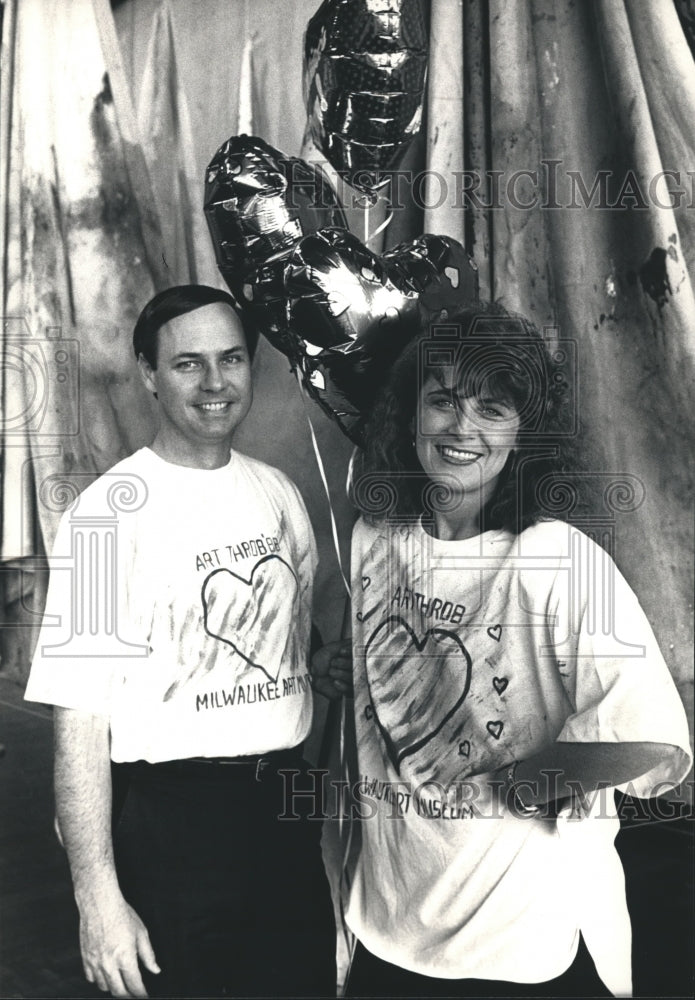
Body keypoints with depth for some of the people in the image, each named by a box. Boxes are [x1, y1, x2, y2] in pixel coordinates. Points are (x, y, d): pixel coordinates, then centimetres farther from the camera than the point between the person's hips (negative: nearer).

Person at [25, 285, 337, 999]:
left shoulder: (277, 491, 5)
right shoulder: (109, 511, -14)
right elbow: (79, 715, -15)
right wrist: (99, 897, -16)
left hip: (286, 807, 6)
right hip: (174, 824, -5)